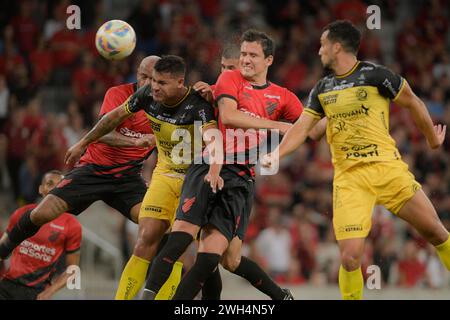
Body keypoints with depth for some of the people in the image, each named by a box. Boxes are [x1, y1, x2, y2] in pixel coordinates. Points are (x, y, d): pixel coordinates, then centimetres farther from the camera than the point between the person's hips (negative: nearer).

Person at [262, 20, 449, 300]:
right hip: (349, 177, 2)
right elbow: (302, 127, 10)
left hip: (387, 167, -2)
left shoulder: (375, 74, -4)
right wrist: (277, 154, -6)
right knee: (350, 257, -13)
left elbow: (413, 103, 6)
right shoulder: (322, 90, 12)